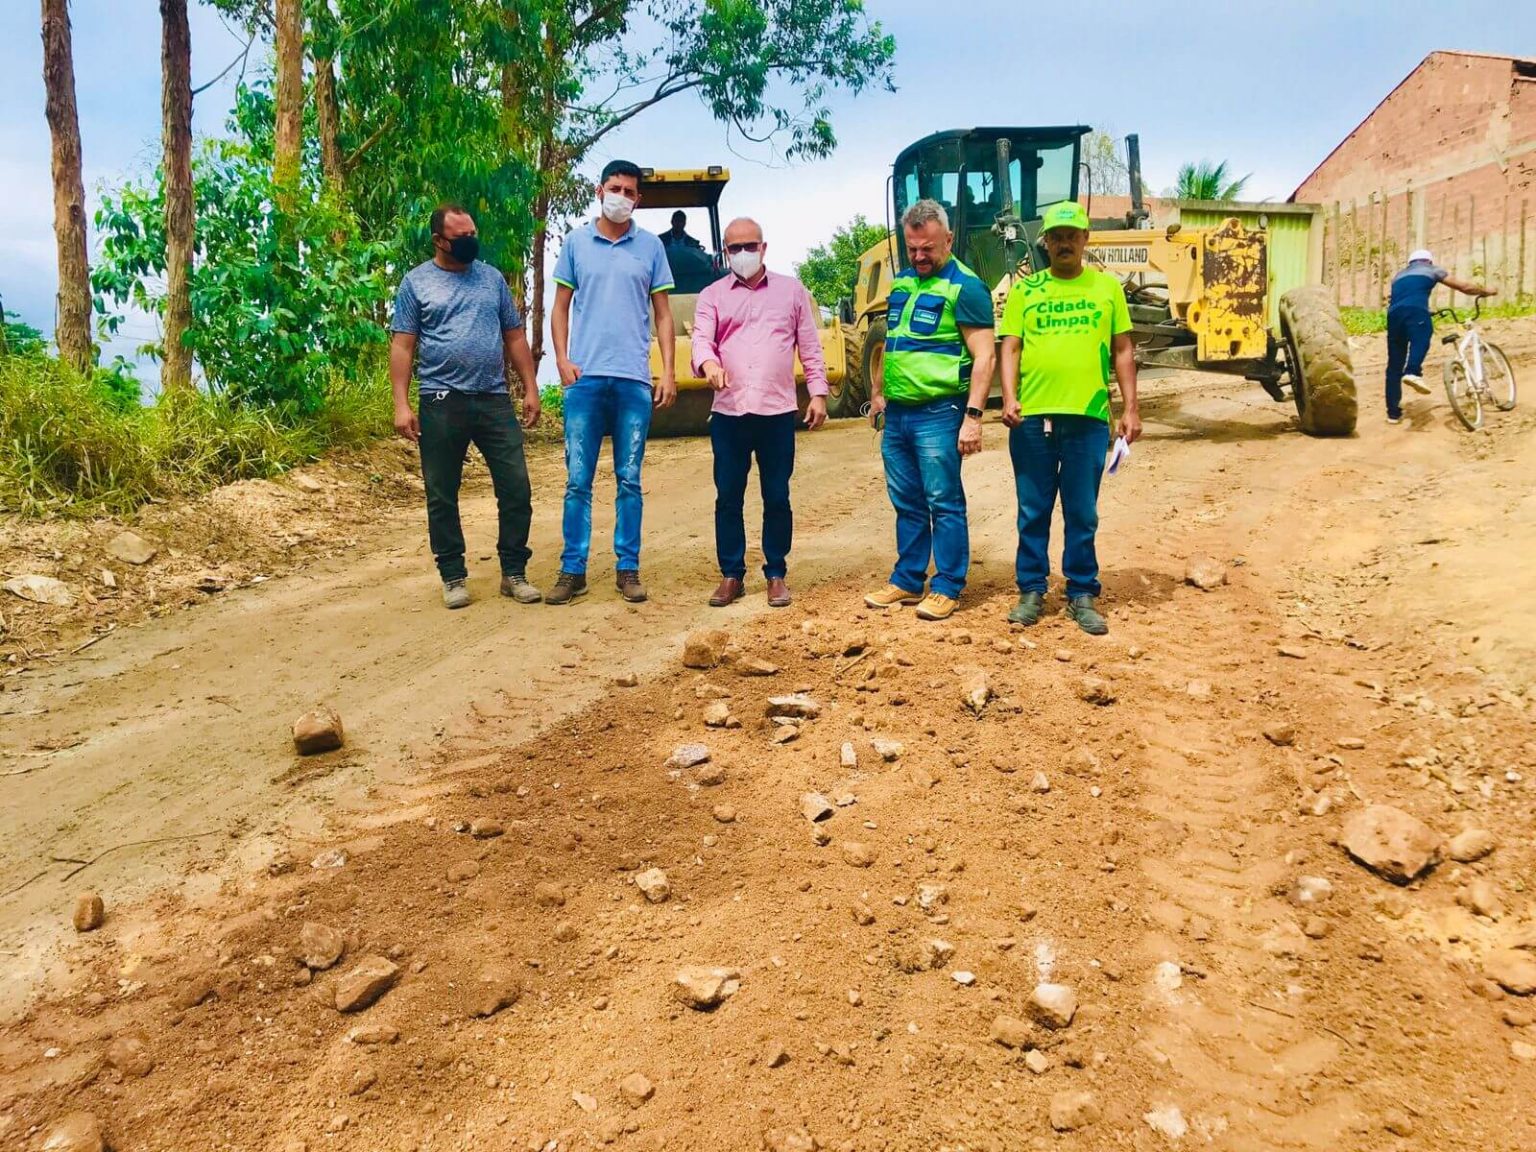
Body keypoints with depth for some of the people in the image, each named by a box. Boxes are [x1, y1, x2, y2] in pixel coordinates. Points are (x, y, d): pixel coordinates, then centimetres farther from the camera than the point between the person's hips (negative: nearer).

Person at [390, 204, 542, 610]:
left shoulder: (492, 278, 13)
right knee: (442, 496, 4)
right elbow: (402, 346, 0)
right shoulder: (417, 282, 4)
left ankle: (514, 573, 11)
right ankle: (453, 577, 17)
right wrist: (401, 405, -8)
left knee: (516, 488, -1)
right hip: (442, 404, -2)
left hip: (495, 400, 2)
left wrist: (530, 389, 7)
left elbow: (515, 337, 15)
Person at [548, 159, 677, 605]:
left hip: (634, 380, 0)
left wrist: (668, 372, 0)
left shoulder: (651, 247, 8)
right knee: (577, 479, 0)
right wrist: (562, 359, -3)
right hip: (585, 379, 0)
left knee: (629, 480, 5)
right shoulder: (576, 242, 8)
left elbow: (662, 314, 8)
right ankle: (572, 571, 7)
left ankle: (628, 569, 12)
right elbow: (561, 308, 10)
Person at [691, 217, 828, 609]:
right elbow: (701, 340, -5)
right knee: (728, 497, 4)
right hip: (728, 413, 1)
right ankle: (731, 575, 15)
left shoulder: (791, 290, 10)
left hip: (778, 413, 0)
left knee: (777, 498, 5)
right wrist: (708, 363, -28)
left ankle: (776, 574, 16)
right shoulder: (712, 295, 9)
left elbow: (810, 346, 10)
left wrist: (818, 393, 2)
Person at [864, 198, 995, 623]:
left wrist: (973, 416, -19)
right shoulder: (901, 283, 14)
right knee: (907, 503, 14)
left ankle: (947, 588, 8)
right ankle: (907, 581, 23)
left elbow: (983, 357, -13)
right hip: (897, 413, 7)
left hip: (937, 414, -7)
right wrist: (877, 393, 22)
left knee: (944, 504, -1)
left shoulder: (964, 287, -9)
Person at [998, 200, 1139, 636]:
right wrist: (1009, 397, -12)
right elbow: (1010, 348, 3)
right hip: (1032, 416, 0)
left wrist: (1131, 408, 2)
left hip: (1088, 417, 0)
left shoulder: (1107, 287, 9)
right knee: (1033, 511, 7)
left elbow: (1123, 351, 9)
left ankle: (1082, 594, 15)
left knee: (1082, 514, 5)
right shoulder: (1024, 289, 8)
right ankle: (1031, 590, 18)